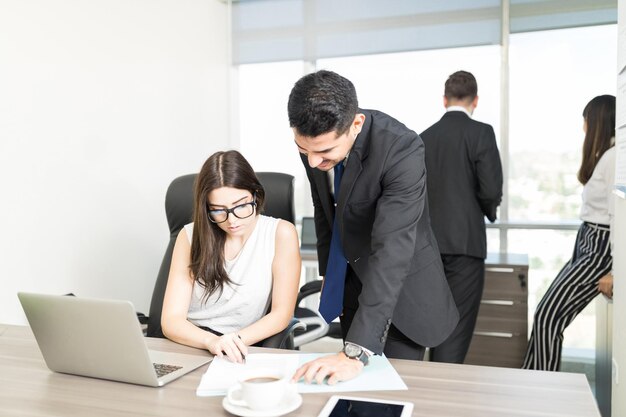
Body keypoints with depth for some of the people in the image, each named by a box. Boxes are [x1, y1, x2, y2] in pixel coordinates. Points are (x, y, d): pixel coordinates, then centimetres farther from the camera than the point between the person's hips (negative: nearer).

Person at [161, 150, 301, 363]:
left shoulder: (281, 233, -5)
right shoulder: (190, 236, 1)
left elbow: (282, 314, -6)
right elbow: (171, 320, -6)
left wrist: (235, 341, -22)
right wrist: (211, 341, -26)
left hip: (239, 354, -1)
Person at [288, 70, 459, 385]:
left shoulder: (402, 151, -32)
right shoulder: (315, 140, -13)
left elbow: (393, 250, -39)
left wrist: (356, 351, -43)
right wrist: (328, 273, 10)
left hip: (402, 283, -5)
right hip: (349, 277, 5)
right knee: (357, 380, 13)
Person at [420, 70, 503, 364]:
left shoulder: (424, 137, 9)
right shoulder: (481, 132, -6)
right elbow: (491, 191, -12)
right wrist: (488, 210, 9)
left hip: (430, 243, 5)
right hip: (465, 241, -5)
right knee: (457, 326, 0)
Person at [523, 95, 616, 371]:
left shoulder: (613, 158, -16)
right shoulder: (604, 156, 14)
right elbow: (602, 209, 13)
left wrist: (615, 271, -19)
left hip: (599, 249, -9)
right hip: (586, 244, 9)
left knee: (548, 316, -8)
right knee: (547, 315, 9)